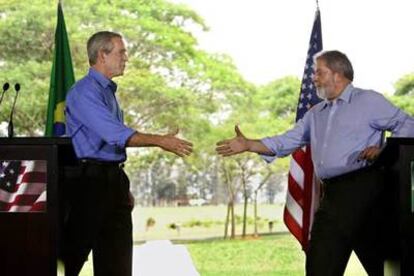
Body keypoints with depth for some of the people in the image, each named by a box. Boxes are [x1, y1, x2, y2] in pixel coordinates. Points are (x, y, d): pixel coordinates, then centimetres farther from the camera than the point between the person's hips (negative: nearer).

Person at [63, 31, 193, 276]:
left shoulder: (109, 91, 18)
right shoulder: (85, 92, -12)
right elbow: (116, 134, -22)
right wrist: (160, 141, -23)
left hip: (114, 179, 9)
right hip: (92, 180, -9)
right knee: (73, 255, -4)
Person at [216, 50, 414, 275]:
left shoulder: (368, 101, 3)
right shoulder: (316, 113, 23)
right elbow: (287, 141, 18)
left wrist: (384, 150, -15)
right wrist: (248, 145, 8)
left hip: (362, 187, -7)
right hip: (332, 193, 7)